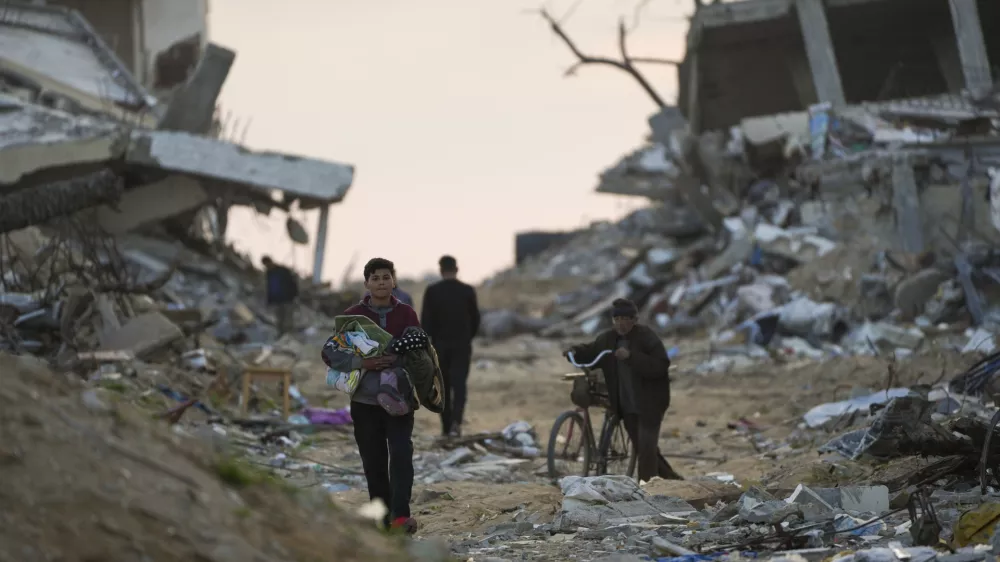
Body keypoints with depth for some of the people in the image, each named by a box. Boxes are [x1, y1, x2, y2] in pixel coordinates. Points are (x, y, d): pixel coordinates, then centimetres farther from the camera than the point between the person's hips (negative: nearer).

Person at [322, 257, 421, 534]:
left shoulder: (407, 315, 3)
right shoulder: (352, 316, 1)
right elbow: (329, 353, -4)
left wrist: (397, 359, -17)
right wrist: (361, 362, -18)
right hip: (365, 400, 1)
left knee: (401, 454, -16)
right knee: (373, 462, 5)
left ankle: (401, 515, -19)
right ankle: (383, 518, 16)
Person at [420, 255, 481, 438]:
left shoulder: (432, 291, -6)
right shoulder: (468, 291, -3)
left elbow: (426, 320, -8)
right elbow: (475, 319, 4)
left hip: (440, 345, 0)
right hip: (462, 345, 0)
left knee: (443, 386, 10)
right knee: (459, 384, -1)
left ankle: (446, 426, 12)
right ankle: (456, 422, -21)